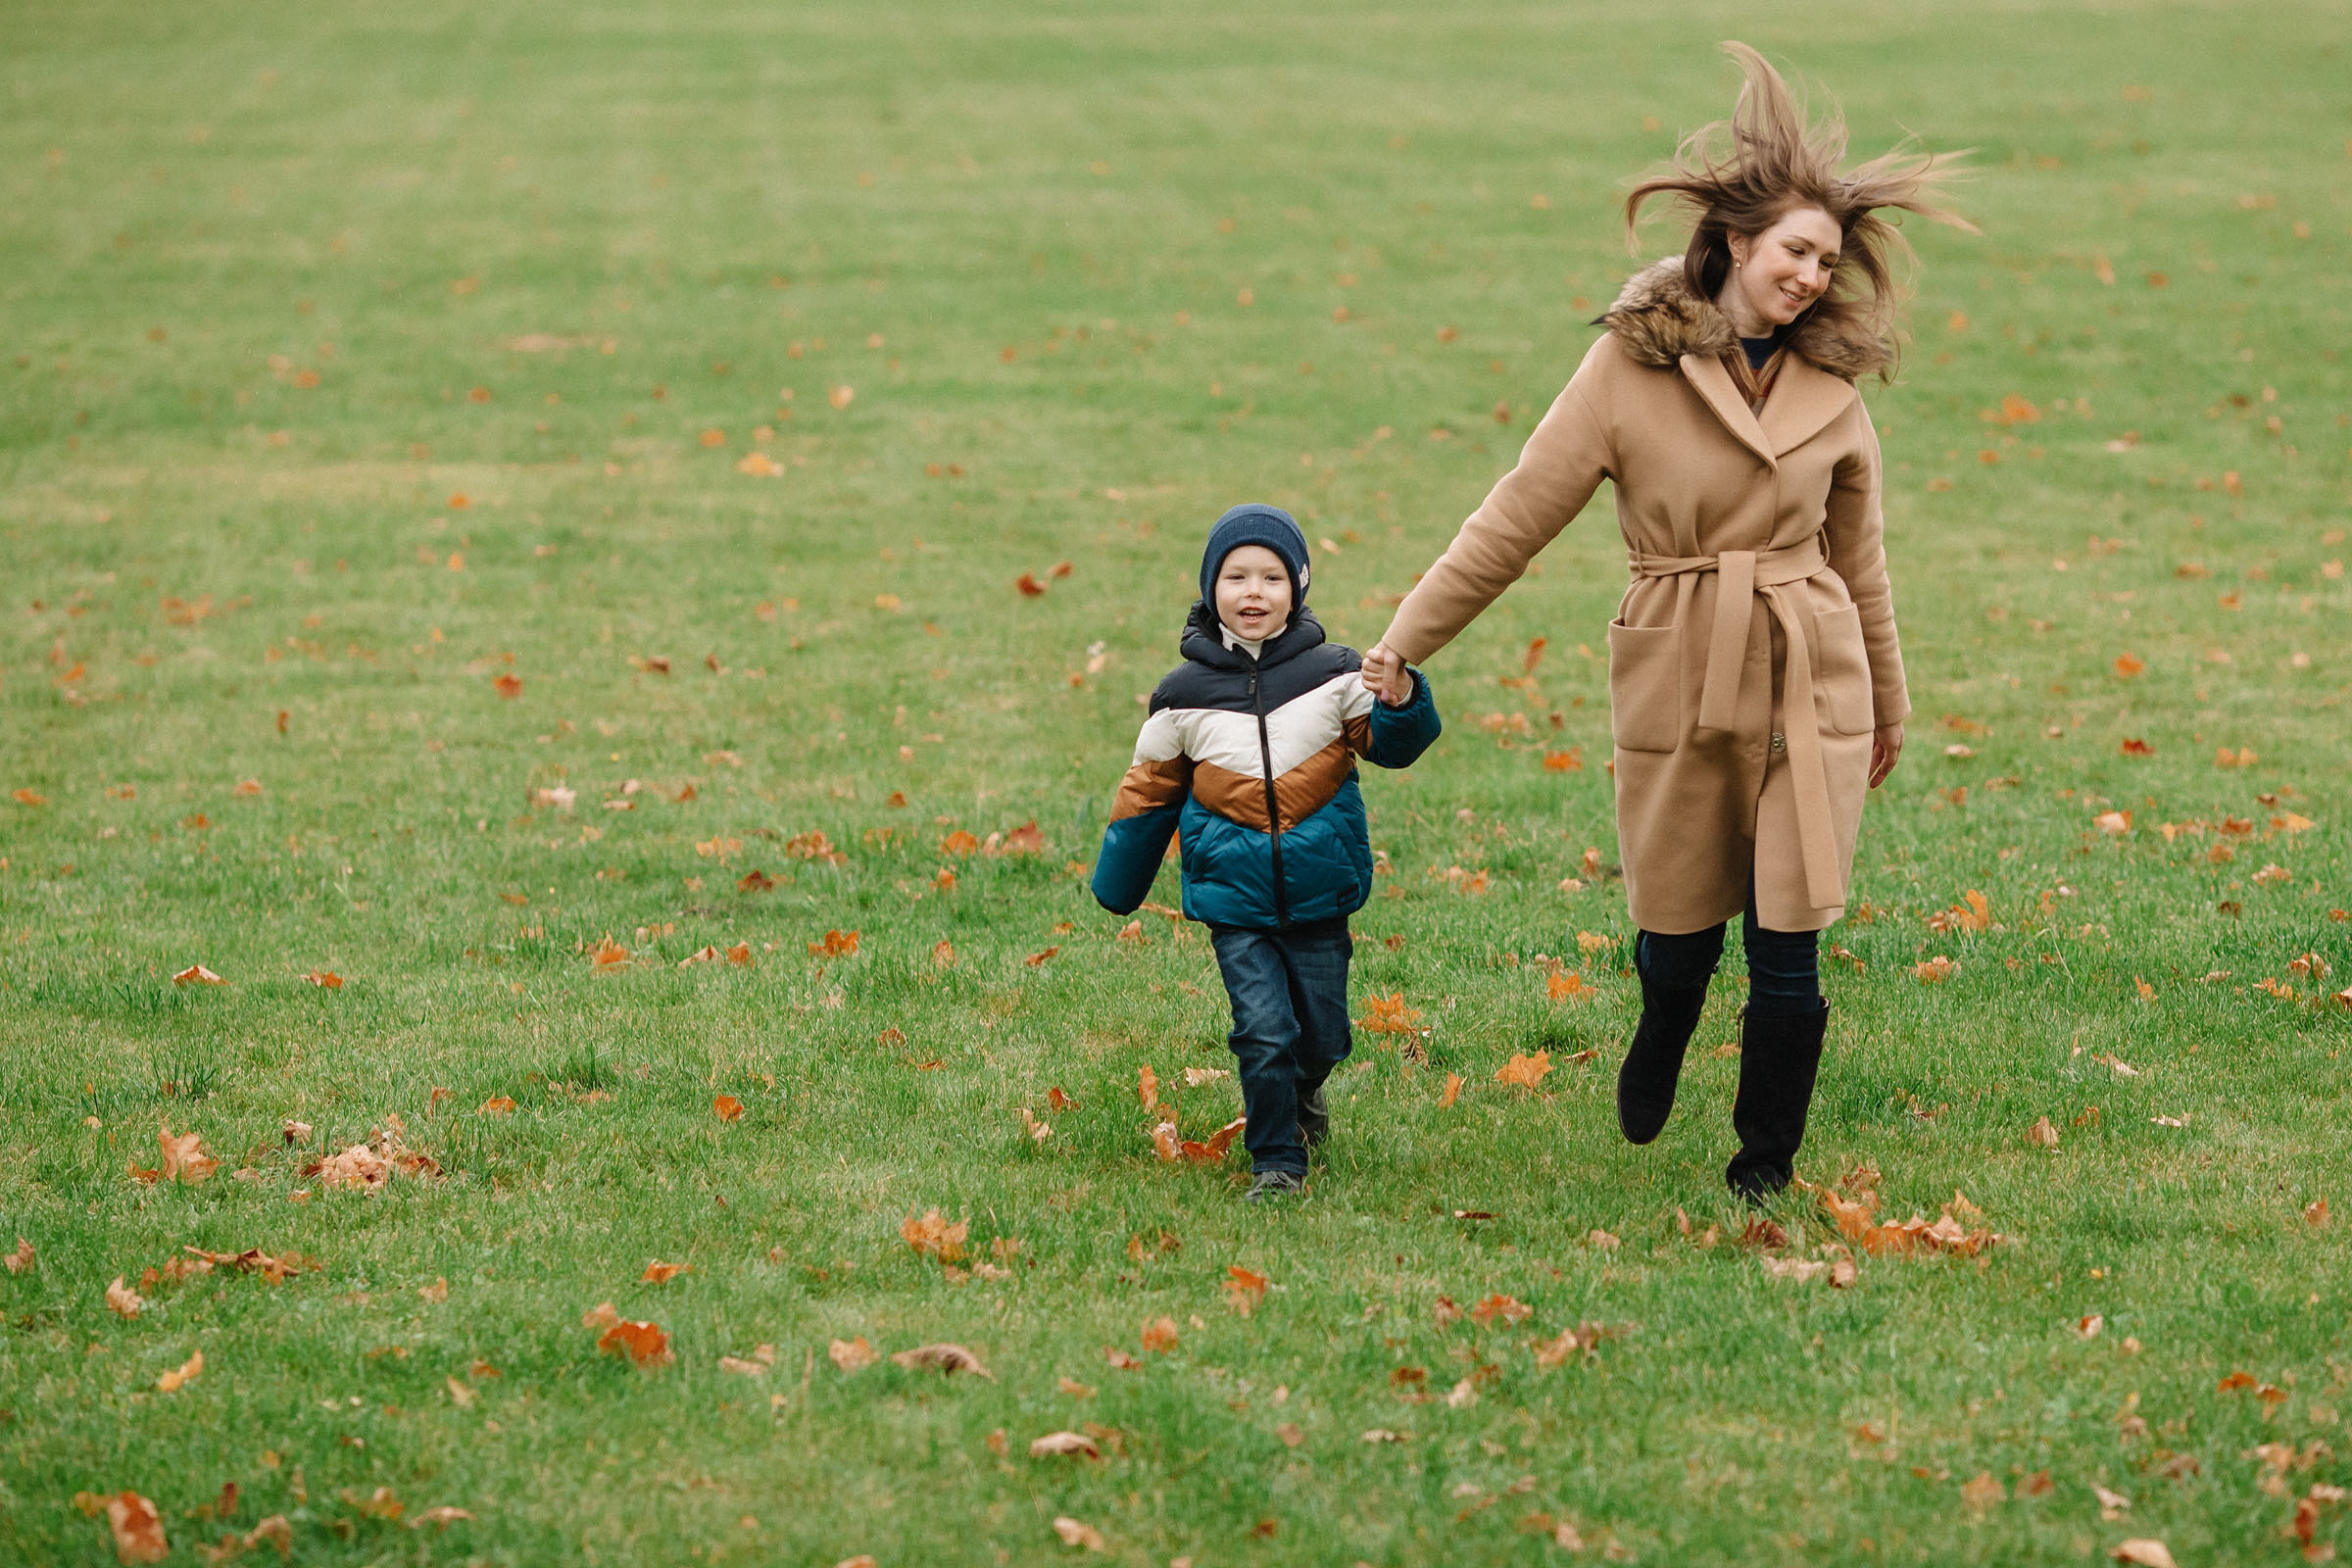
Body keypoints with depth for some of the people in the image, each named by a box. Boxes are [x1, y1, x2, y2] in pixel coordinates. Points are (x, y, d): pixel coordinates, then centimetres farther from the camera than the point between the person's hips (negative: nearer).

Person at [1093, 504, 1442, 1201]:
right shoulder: (1185, 696, -2)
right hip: (1234, 900, -1)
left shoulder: (1333, 674, -3)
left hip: (1319, 897, 1)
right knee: (1264, 1032, -11)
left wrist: (1400, 701, -23)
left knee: (1323, 1033, 11)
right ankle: (1276, 1160, 4)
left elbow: (1388, 745, 0)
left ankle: (1302, 1093, 44)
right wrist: (1116, 890, 14)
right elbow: (1148, 793, 7)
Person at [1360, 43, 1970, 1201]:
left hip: (1812, 690, 2)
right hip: (1679, 690, -2)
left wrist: (1887, 705, 24)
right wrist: (1403, 640, -4)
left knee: (1787, 947, -2)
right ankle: (1657, 1052, 47)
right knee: (1680, 933, 10)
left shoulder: (1831, 386, 4)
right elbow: (1514, 519, -3)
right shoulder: (1630, 369, -6)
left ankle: (1765, 1165, 20)